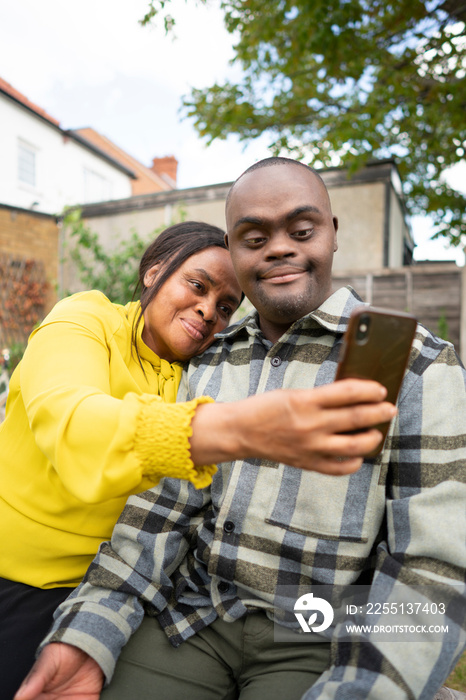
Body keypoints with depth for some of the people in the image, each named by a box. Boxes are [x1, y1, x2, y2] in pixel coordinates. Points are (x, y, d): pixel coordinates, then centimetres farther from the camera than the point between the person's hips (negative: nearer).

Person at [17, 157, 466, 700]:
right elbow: (163, 506, 2)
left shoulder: (417, 367, -11)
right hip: (190, 615, 4)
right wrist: (88, 636, -6)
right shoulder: (209, 361, 3)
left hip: (320, 642, -3)